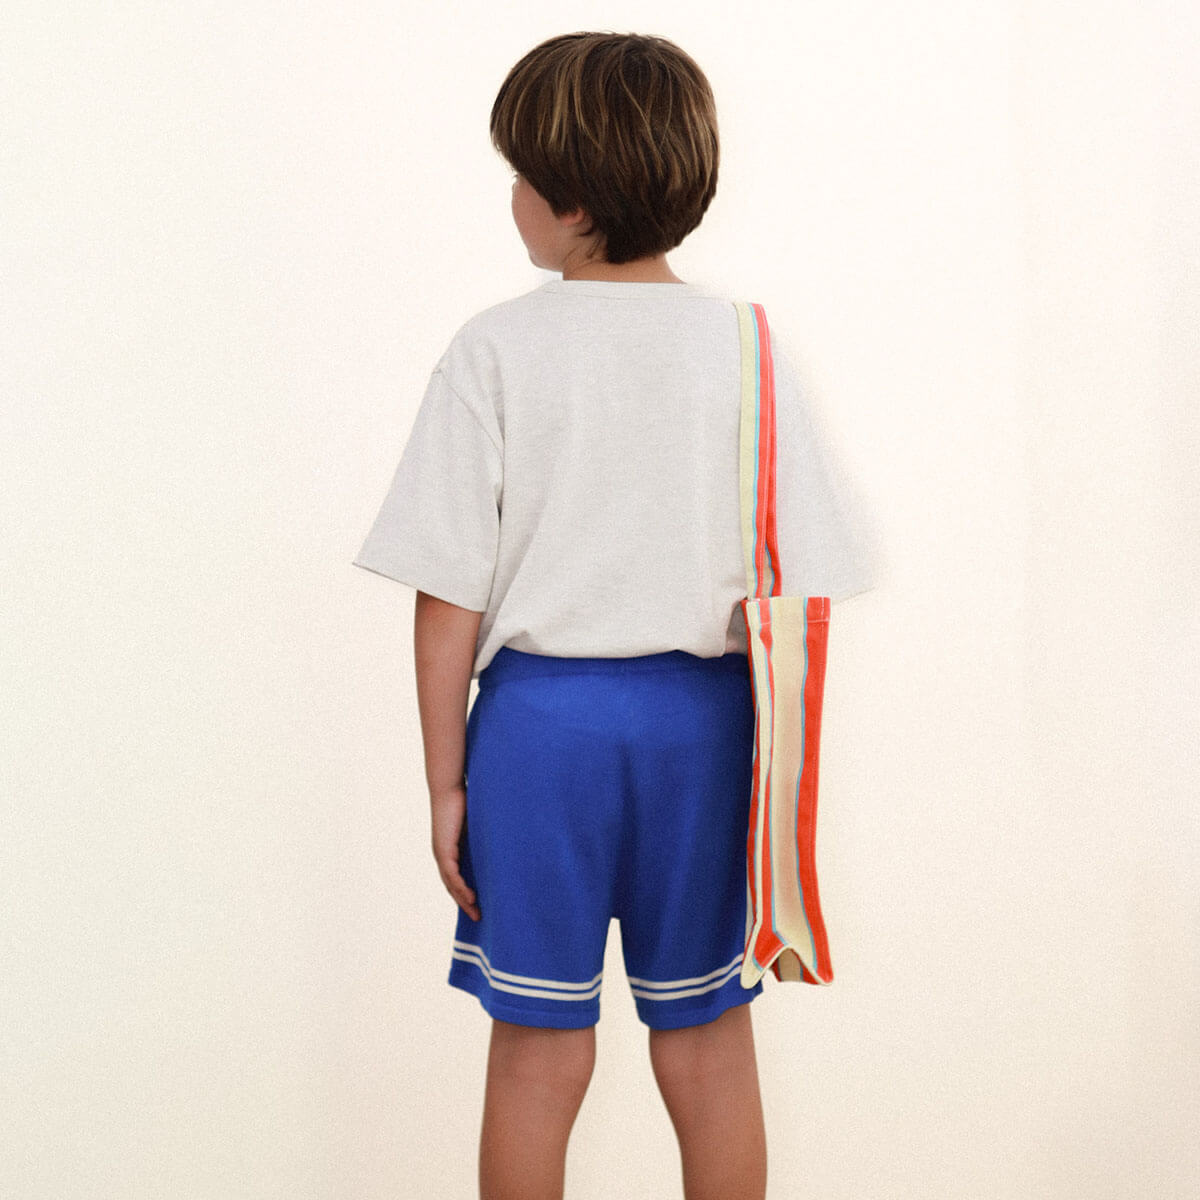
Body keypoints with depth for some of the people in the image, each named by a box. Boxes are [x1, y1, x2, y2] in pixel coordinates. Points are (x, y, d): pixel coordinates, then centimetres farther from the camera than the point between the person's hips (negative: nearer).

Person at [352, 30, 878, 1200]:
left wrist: (444, 779, 1)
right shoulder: (744, 346, -3)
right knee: (708, 1045, 15)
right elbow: (794, 591, -4)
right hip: (701, 717, 2)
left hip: (539, 714, -1)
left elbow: (451, 597, -8)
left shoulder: (496, 350, -8)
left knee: (536, 1055, 10)